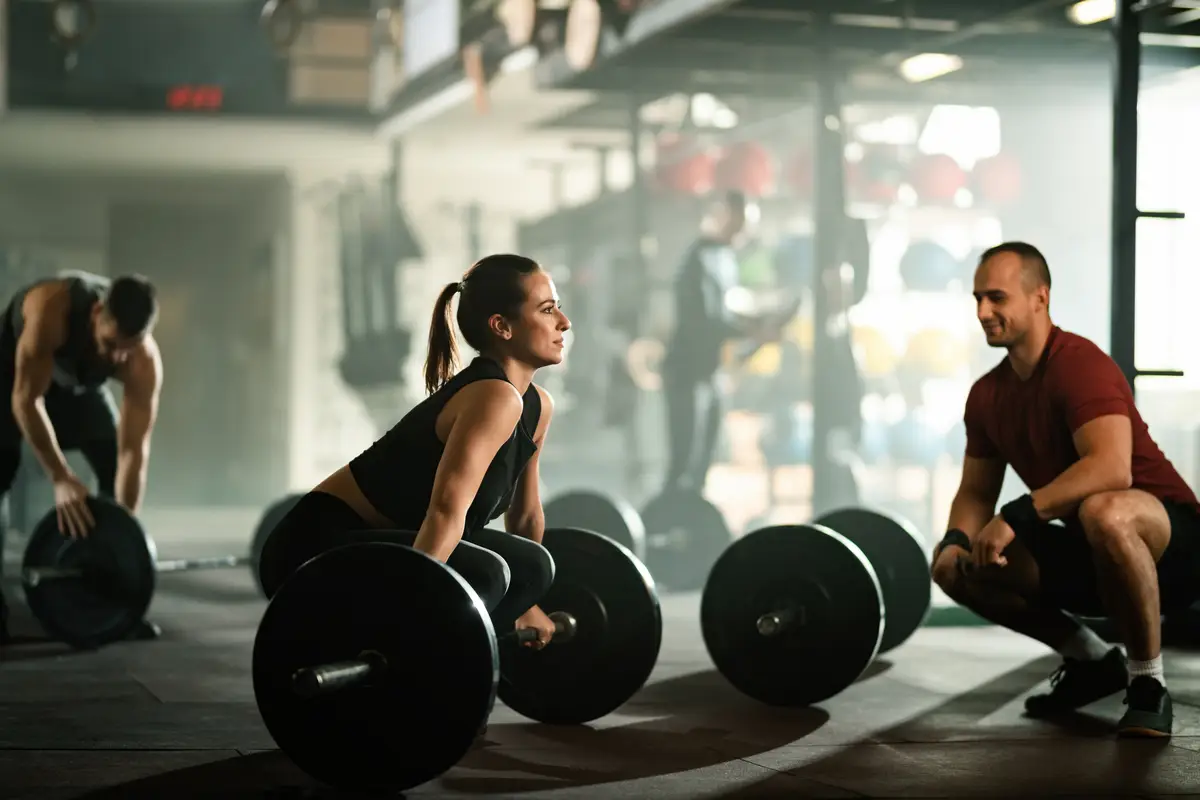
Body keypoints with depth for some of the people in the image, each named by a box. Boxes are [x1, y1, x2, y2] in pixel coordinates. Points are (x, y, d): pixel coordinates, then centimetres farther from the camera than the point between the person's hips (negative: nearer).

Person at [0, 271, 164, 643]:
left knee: (115, 470, -8)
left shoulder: (145, 362, -32)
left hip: (80, 384, 3)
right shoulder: (52, 309, -44)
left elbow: (133, 450, -29)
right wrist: (60, 477, -47)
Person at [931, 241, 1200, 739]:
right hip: (1086, 550, 8)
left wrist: (1015, 517, -36)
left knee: (1103, 512, -41)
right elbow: (976, 492, 11)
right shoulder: (987, 395, 4)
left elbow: (1111, 469, -36)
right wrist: (955, 540, -11)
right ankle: (1092, 662, 13)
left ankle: (1148, 684, -20)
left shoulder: (1080, 364, -21)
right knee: (955, 568, -3)